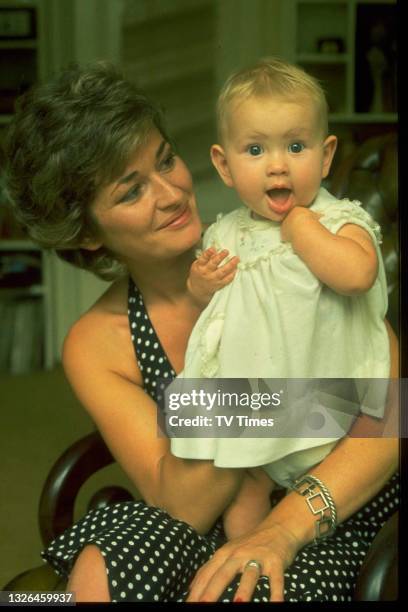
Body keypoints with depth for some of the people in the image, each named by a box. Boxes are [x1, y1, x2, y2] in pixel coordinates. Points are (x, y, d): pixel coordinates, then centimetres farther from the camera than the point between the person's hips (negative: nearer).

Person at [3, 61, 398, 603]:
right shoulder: (96, 345, -2)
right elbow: (182, 507, -12)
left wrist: (287, 526, -28)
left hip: (337, 531, -2)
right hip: (219, 534, 2)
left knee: (225, 594, -32)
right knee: (100, 571, -28)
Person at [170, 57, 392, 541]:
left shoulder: (340, 221, -13)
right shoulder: (226, 235, 2)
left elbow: (356, 275, -37)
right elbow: (216, 313, 16)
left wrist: (299, 224, -24)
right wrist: (200, 289, -7)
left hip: (322, 405, -4)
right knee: (241, 500, 11)